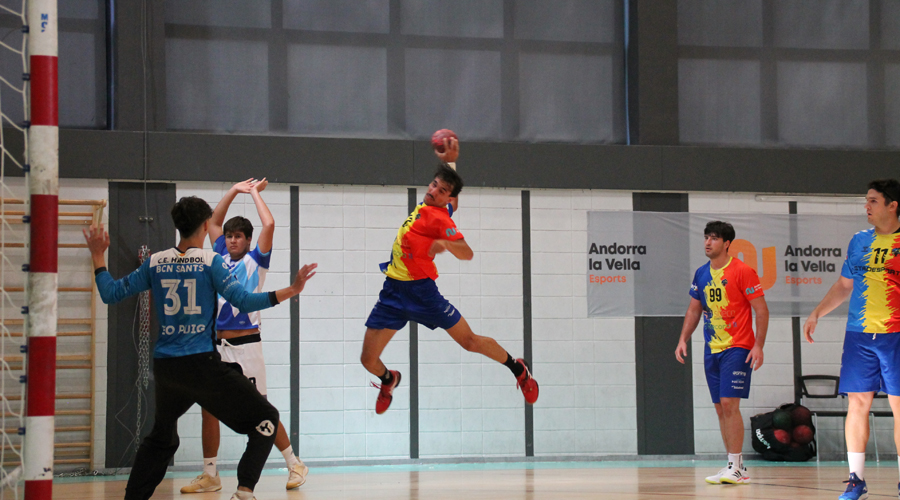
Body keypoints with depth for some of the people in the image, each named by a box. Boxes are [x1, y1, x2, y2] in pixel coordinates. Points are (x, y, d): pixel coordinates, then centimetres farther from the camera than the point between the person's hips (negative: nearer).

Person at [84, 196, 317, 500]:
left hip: (165, 368, 5)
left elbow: (111, 294, 10)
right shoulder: (210, 261, -6)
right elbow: (244, 301, -13)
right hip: (201, 364, -5)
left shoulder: (155, 263, 6)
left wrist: (98, 257, 23)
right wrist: (292, 291, -13)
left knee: (161, 437, 26)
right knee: (265, 419, 3)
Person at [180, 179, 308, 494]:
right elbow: (214, 222, 25)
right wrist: (234, 191, 20)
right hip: (217, 345, 6)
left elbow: (269, 224, -13)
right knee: (208, 409, 3)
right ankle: (209, 475, 10)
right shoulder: (221, 257, 13)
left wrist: (255, 193, -1)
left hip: (246, 345, -5)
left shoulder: (255, 261, 0)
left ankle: (295, 465, 9)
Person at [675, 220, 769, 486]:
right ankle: (736, 468, 13)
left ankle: (735, 467, -11)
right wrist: (683, 340, 9)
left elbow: (761, 310, -9)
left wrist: (758, 345, -16)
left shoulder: (742, 271, -10)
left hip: (737, 349, -7)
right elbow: (694, 310, 20)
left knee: (729, 403, -15)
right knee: (720, 408, 7)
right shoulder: (701, 274, 10)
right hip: (712, 349, 7)